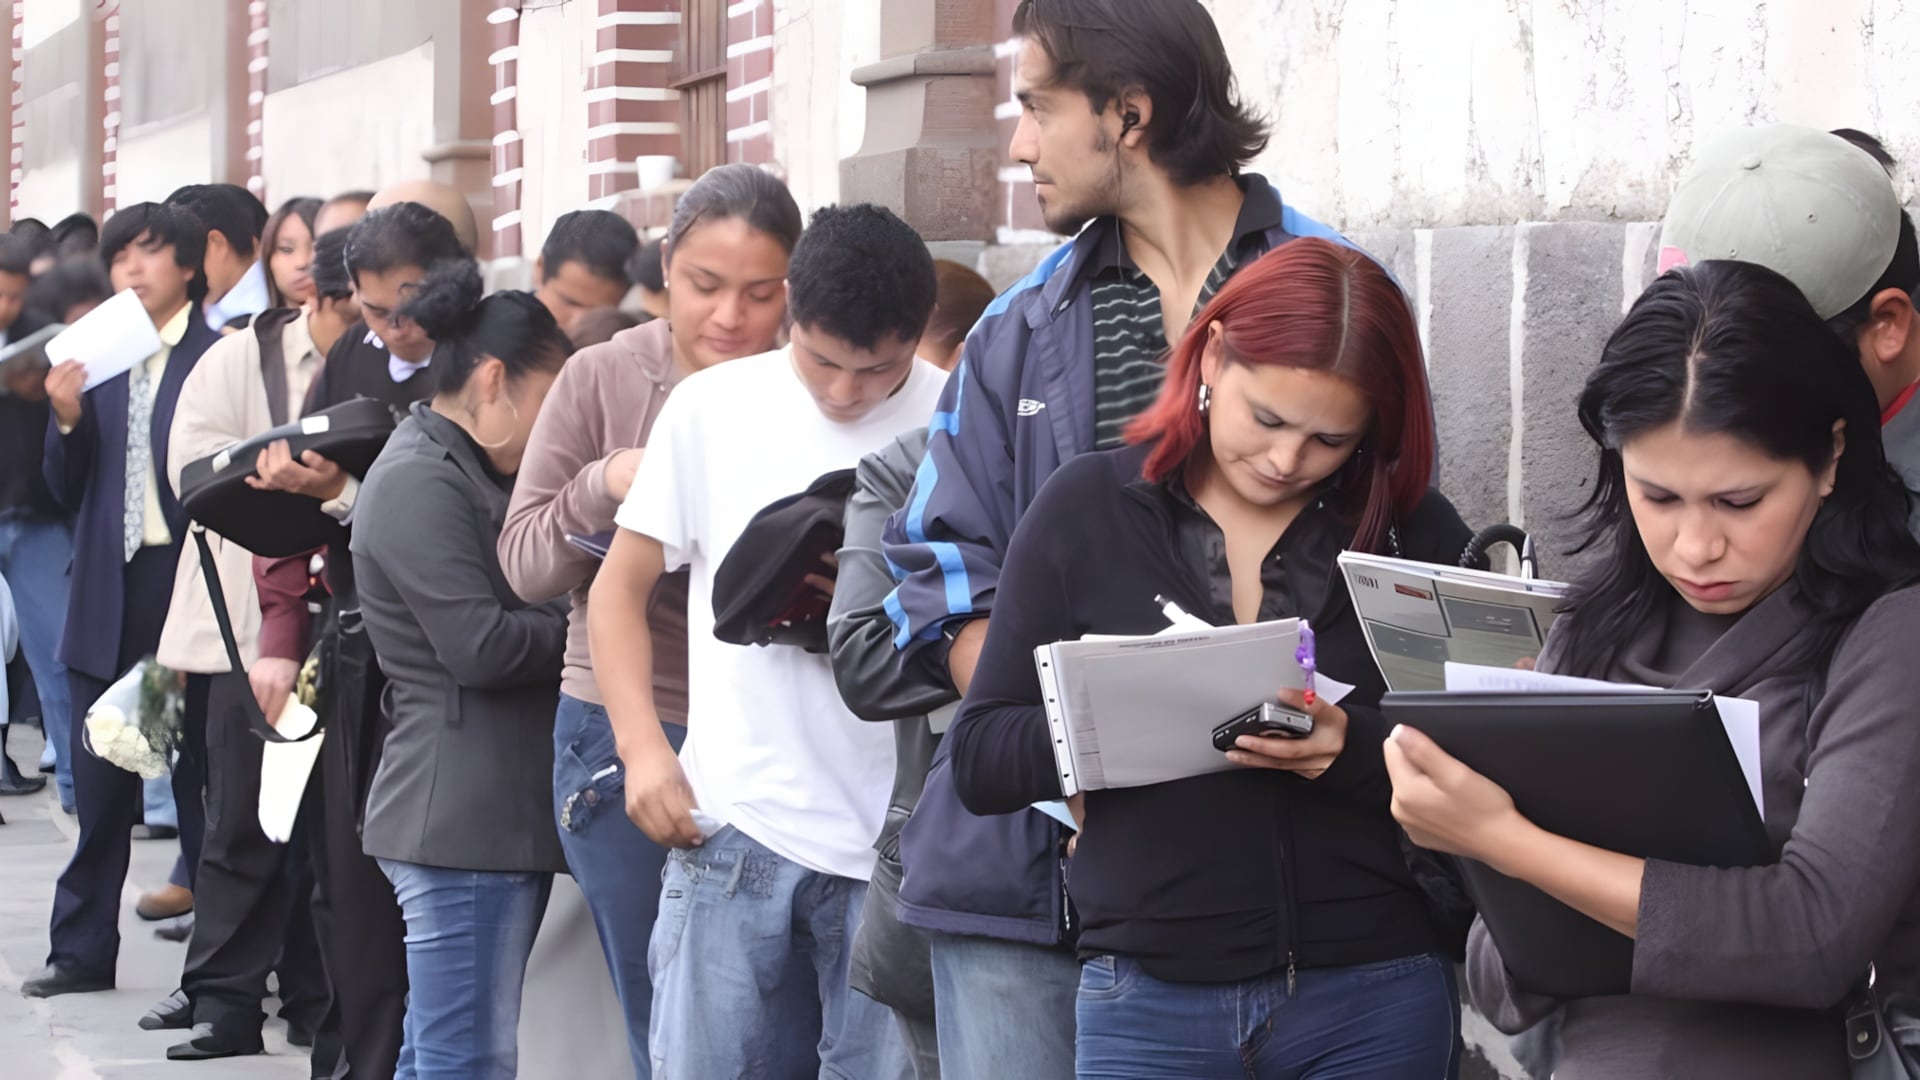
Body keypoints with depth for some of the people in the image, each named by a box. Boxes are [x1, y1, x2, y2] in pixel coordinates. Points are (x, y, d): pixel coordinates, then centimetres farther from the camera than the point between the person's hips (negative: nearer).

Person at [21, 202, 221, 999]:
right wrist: (67, 419, -7)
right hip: (110, 593, 5)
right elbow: (67, 490, 10)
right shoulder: (97, 359, 10)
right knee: (100, 783, 10)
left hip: (189, 583, -5)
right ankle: (83, 948, 17)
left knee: (202, 778, 4)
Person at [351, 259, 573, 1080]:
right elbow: (480, 645, -19)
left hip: (501, 809, 10)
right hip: (463, 819, -10)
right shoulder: (420, 481, -13)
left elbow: (520, 606, 18)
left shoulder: (465, 474, 19)